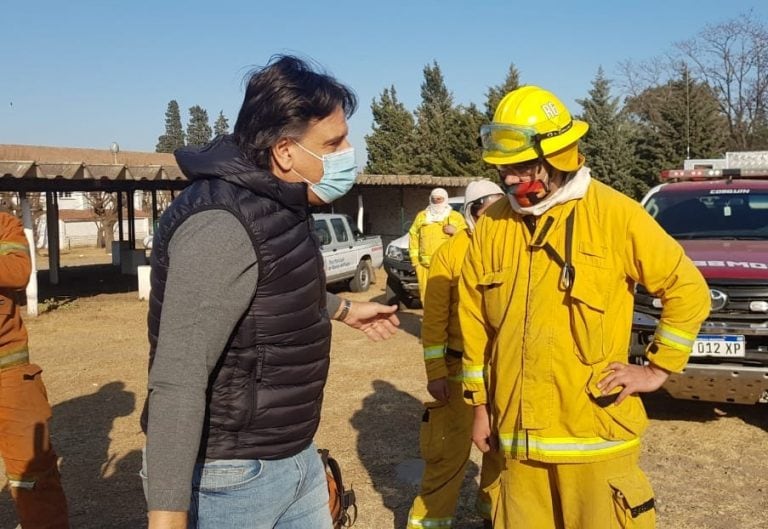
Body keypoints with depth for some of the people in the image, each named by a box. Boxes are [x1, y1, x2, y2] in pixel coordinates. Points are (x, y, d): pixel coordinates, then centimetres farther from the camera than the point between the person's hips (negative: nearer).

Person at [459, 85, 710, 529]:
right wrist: (480, 403, 10)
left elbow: (689, 290, -1)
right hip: (517, 431, 4)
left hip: (594, 430, -3)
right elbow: (474, 320, 9)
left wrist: (658, 369, -2)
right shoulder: (492, 224, 3)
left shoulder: (614, 214, -7)